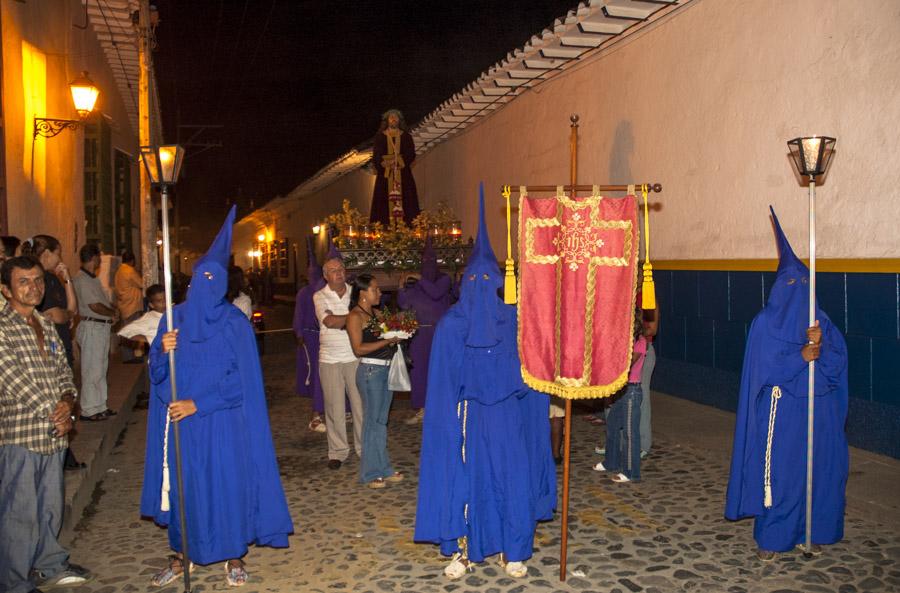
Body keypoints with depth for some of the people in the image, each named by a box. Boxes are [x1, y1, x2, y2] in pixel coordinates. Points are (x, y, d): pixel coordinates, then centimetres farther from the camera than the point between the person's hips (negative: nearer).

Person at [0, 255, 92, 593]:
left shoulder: (46, 325, 12)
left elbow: (63, 369, 13)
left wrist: (67, 400, -9)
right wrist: (57, 415, -11)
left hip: (53, 432, 7)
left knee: (51, 505, 19)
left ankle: (49, 565, 36)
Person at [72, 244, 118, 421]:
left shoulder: (93, 279, 15)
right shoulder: (82, 279, -14)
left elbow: (104, 301, 18)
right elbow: (95, 306, -19)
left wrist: (113, 311, -1)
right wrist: (113, 313, -5)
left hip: (102, 326, 10)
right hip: (92, 327, -10)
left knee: (101, 369, 15)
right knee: (92, 370, -4)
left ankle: (99, 407, 24)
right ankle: (89, 410, 3)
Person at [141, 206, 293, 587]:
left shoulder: (235, 323, -5)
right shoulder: (174, 318, 5)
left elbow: (241, 377, -9)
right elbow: (157, 370, 8)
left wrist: (198, 403, -15)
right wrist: (162, 350, -15)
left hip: (221, 422, -2)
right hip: (179, 419, 3)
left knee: (227, 484, 3)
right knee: (182, 485, 9)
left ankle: (233, 557, 20)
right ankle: (180, 556, 27)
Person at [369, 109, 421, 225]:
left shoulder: (406, 136, 11)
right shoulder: (380, 136, 10)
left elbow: (411, 154, 3)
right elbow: (376, 155, 4)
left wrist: (400, 162, -12)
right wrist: (383, 163, -14)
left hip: (403, 174, 1)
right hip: (385, 174, -1)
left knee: (405, 198, -7)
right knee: (384, 199, -8)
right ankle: (385, 227, -10)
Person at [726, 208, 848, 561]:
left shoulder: (821, 321, 8)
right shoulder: (765, 323, -4)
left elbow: (838, 361, -1)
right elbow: (765, 367, -12)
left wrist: (820, 344, -19)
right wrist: (801, 356, -18)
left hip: (818, 412, 4)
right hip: (781, 413, -4)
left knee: (820, 469, 8)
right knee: (779, 473, -1)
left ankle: (813, 531, 24)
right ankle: (770, 538, 11)